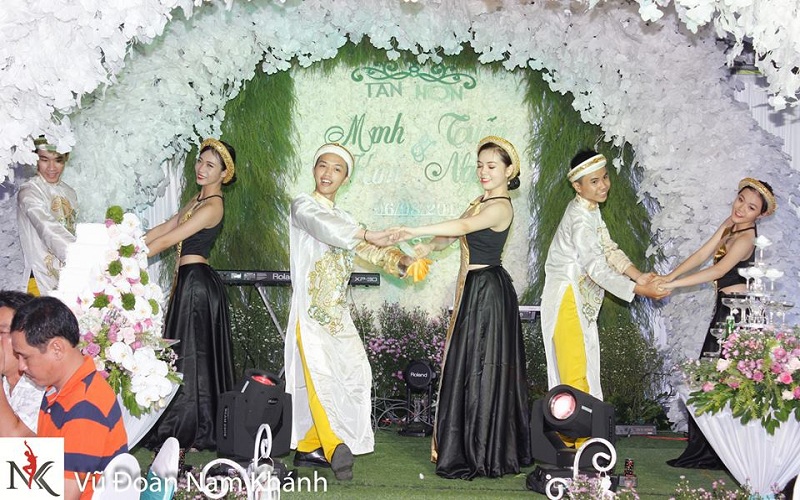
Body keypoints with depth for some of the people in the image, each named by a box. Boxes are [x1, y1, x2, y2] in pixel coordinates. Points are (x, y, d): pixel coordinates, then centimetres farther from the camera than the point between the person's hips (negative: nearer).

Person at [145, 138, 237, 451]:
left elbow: (166, 241, -17)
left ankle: (186, 435, 6)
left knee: (187, 357, -3)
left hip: (196, 282, -9)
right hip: (191, 281, 9)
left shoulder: (212, 207, -16)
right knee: (191, 356, 12)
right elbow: (163, 228, 15)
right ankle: (199, 433, 20)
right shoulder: (200, 199, 14)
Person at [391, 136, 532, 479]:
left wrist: (416, 230, -37)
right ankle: (466, 450, 19)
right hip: (473, 288, 9)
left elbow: (464, 226, -32)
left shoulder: (500, 207, -15)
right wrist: (429, 246, -5)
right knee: (467, 367, 12)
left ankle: (479, 456, 4)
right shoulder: (481, 201, 15)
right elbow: (453, 235, 14)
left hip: (487, 292, -9)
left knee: (480, 369, -4)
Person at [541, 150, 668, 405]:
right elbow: (598, 269, -25)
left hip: (581, 296, 10)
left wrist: (639, 276, -6)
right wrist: (640, 290, -21)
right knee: (575, 367, -5)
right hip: (567, 297, -10)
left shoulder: (591, 209, 7)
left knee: (585, 362, 15)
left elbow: (609, 249, 6)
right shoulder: (580, 220, -23)